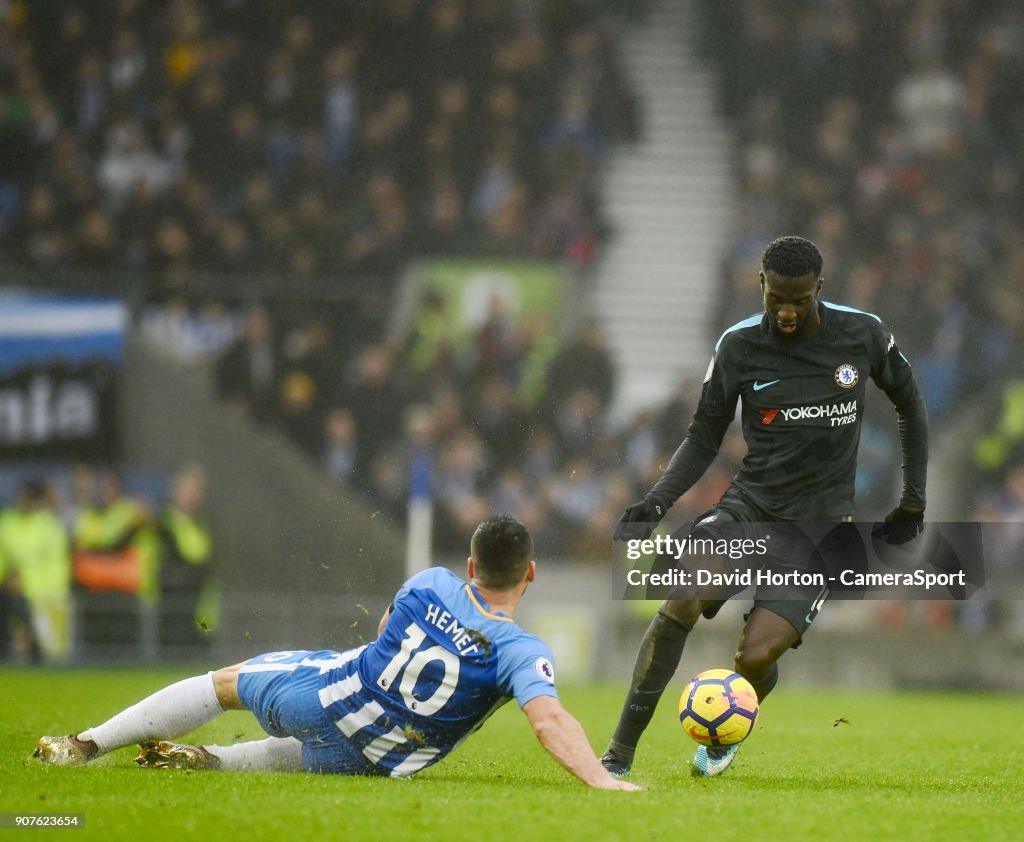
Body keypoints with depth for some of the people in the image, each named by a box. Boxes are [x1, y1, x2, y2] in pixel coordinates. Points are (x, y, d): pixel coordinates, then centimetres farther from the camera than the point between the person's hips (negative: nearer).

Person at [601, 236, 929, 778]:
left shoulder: (864, 336, -4)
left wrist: (913, 502, 11)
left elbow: (909, 404, 13)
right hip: (748, 506, 1)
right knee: (681, 604, -26)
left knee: (754, 657, -17)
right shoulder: (738, 347, -3)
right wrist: (655, 505, -10)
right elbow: (703, 439, 5)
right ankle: (619, 755, -17)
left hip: (819, 526, -1)